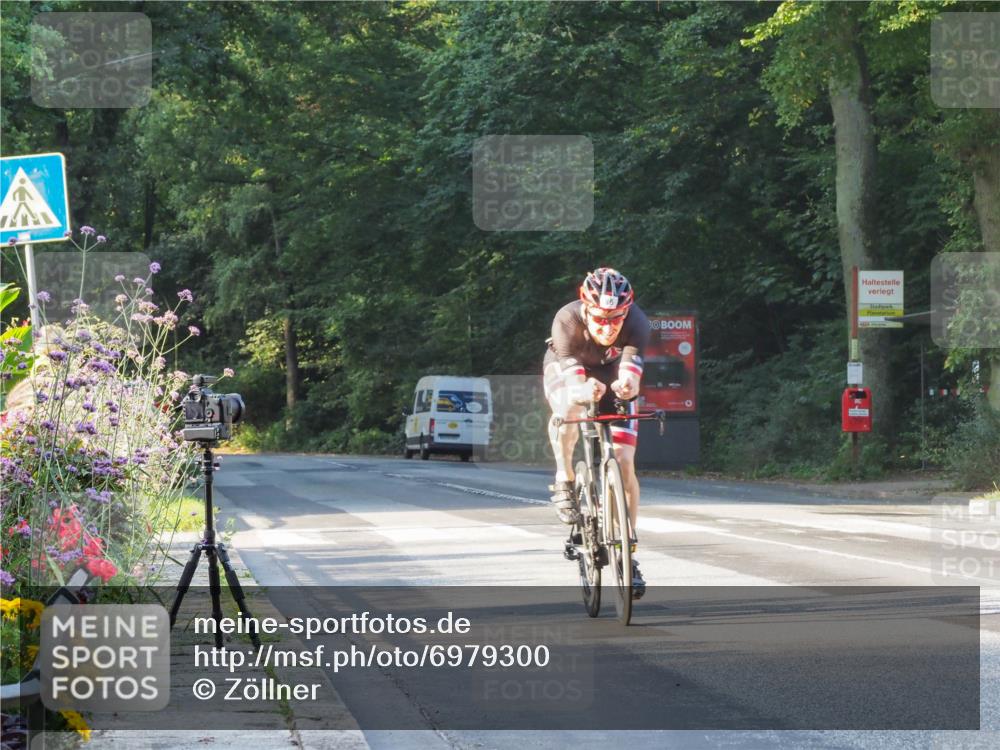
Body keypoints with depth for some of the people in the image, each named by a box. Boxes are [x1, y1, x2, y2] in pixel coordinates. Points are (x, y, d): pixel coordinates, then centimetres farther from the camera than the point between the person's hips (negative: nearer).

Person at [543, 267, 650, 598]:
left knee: (624, 463, -9)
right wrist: (585, 391, -68)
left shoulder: (636, 322, -34)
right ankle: (564, 480, -13)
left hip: (611, 372, 1)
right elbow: (573, 384, -45)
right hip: (566, 369, -1)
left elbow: (632, 379, -46)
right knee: (569, 410, -38)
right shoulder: (567, 320, -37)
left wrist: (628, 385, -70)